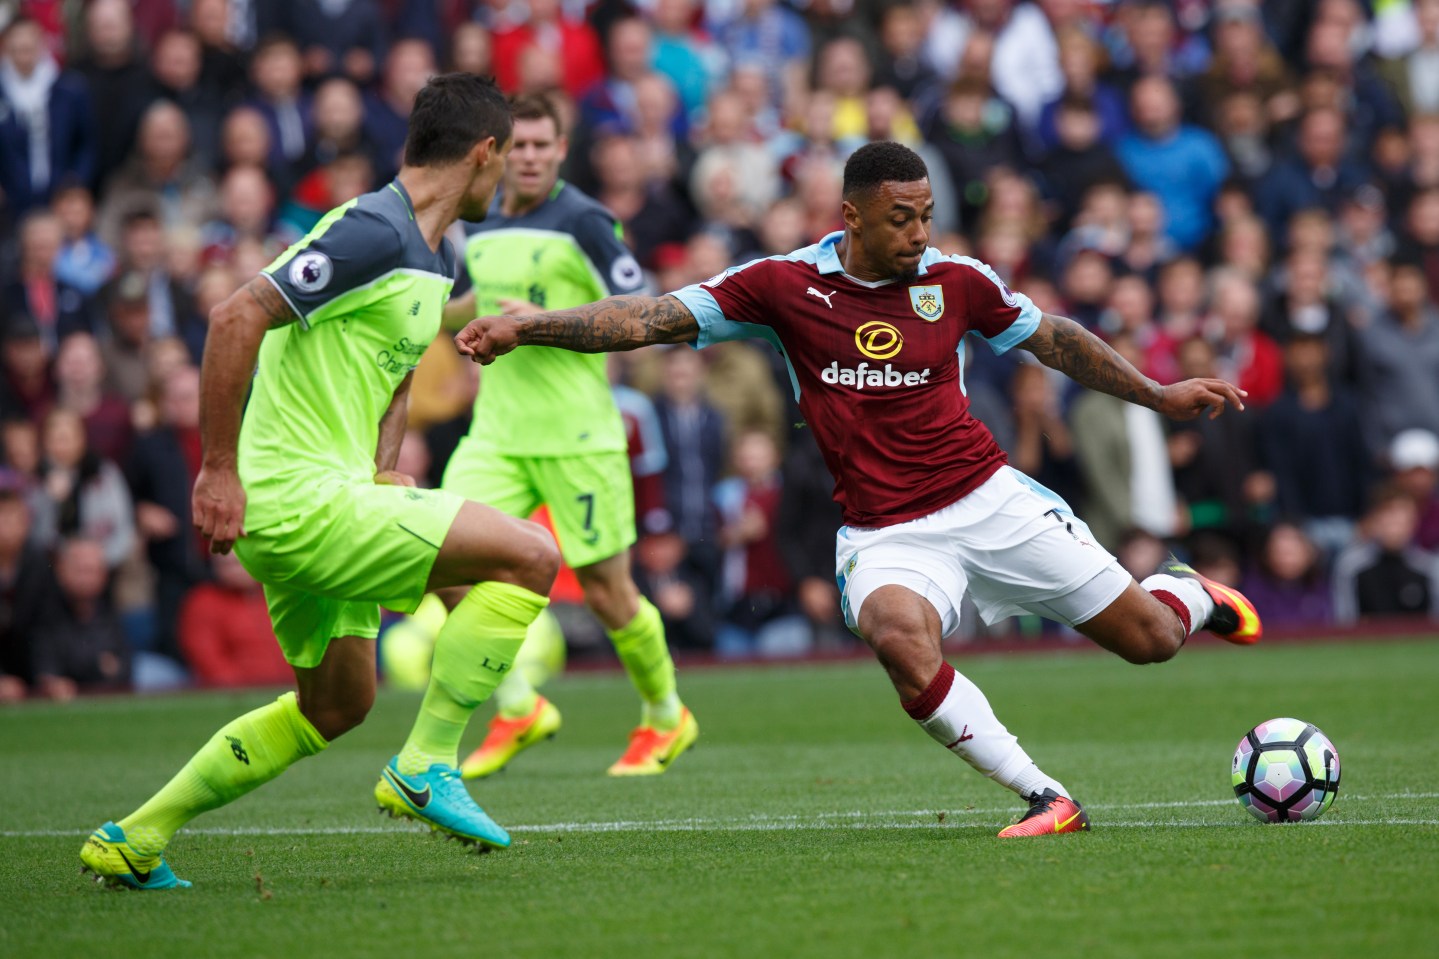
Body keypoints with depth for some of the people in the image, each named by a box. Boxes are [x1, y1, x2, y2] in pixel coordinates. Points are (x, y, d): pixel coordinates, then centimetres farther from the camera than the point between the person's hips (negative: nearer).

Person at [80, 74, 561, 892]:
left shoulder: (438, 261, 14)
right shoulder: (375, 232, -17)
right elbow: (237, 317, -24)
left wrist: (384, 470, 12)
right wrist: (219, 471, -23)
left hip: (326, 497, 11)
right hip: (297, 496, -11)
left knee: (335, 707, 22)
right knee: (531, 557, -15)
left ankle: (134, 840, 25)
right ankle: (426, 769, -9)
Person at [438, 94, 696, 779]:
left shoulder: (582, 221, -10)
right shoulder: (479, 223, 10)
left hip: (577, 434, -5)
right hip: (497, 432, 5)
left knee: (605, 591, 0)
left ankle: (665, 716, 26)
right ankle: (518, 710, 1)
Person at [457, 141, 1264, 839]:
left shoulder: (957, 282, -2)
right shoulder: (787, 285, -7)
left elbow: (1055, 340, 14)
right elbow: (652, 318, -8)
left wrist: (1159, 396, 17)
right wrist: (523, 328, -17)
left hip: (988, 496, 2)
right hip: (887, 534, -2)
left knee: (1150, 640, 3)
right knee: (899, 634, -37)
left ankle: (1186, 591, 45)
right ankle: (1047, 798, -25)